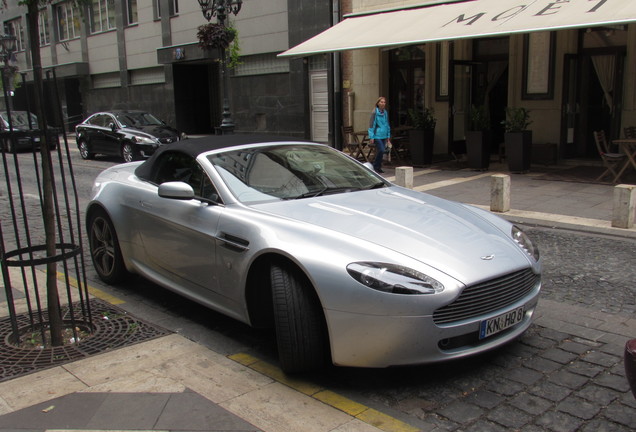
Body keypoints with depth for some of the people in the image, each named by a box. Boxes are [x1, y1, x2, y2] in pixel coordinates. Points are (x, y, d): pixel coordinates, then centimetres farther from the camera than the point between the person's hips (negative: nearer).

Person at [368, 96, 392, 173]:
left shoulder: (385, 112, 11)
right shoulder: (375, 112, -8)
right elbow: (371, 125, -8)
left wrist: (388, 136, 17)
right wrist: (371, 137, -12)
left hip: (384, 136, 6)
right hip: (377, 136, -6)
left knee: (380, 151, 8)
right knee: (381, 150, -16)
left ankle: (378, 167, 18)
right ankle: (375, 167, -2)